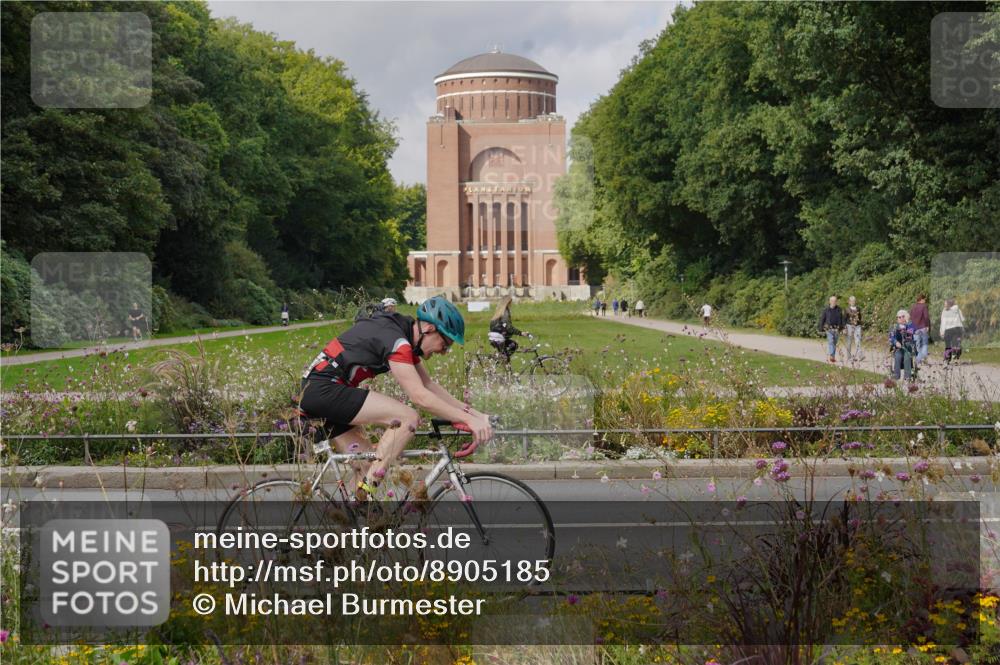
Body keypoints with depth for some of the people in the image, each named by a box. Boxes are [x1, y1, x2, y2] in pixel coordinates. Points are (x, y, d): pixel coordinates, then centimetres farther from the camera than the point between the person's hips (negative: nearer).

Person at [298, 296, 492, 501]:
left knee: (367, 465, 10)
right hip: (325, 389, -11)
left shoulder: (403, 334, 14)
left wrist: (471, 412, 9)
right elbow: (419, 396, -25)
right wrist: (469, 420, -23)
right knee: (408, 418, -18)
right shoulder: (395, 340, -17)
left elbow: (429, 385, 17)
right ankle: (366, 491, -18)